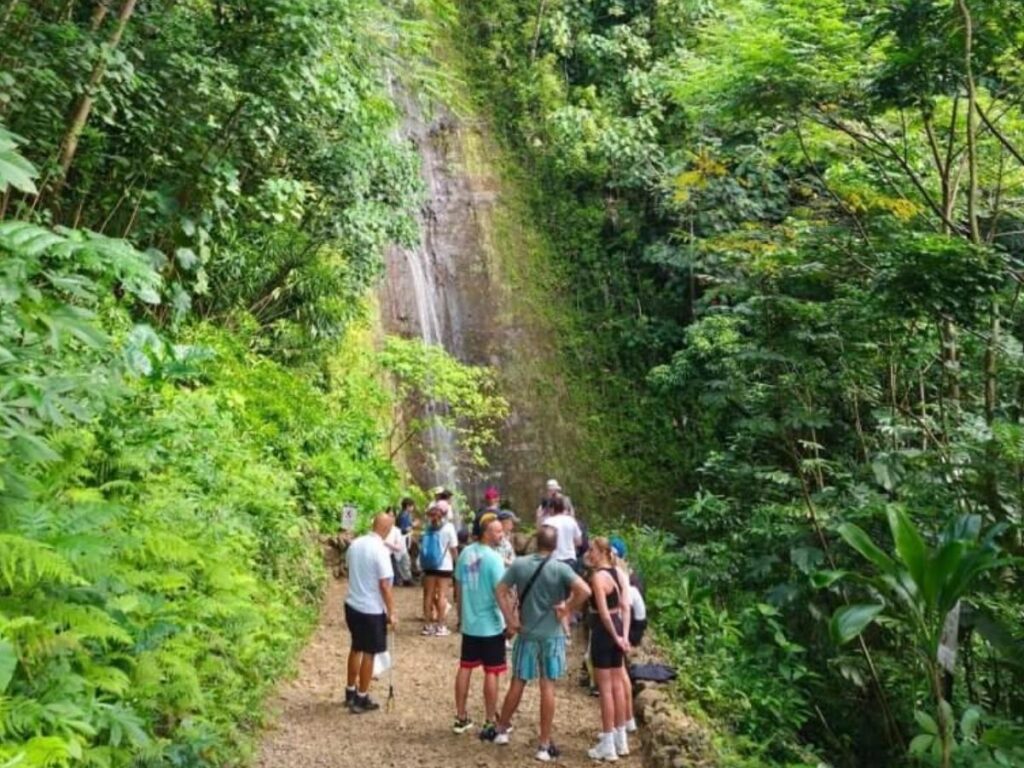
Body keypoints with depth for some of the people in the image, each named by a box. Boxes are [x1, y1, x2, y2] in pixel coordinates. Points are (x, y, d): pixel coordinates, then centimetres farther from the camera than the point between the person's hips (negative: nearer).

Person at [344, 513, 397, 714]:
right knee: (369, 653, 8)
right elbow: (385, 585, -20)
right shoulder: (380, 550, -21)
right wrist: (391, 613, -12)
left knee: (356, 648, 22)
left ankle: (350, 692, 35)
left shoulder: (355, 544, 0)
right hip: (372, 610, -7)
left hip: (352, 604, 7)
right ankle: (361, 699, 17)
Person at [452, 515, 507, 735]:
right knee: (491, 672, 5)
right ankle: (490, 722, 14)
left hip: (469, 623, 6)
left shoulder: (465, 554, 2)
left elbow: (458, 588, 10)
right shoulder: (493, 558, -19)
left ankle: (461, 718, 23)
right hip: (491, 625, -6)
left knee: (465, 668, 14)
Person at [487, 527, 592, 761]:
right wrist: (567, 609, -10)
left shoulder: (519, 564, -3)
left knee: (517, 683, 16)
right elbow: (585, 591, -24)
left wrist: (510, 620, 1)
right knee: (547, 687, 5)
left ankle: (501, 730, 30)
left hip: (526, 633, 2)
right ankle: (545, 745, 11)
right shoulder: (560, 568, -12)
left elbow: (500, 590, -2)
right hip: (551, 634, -2)